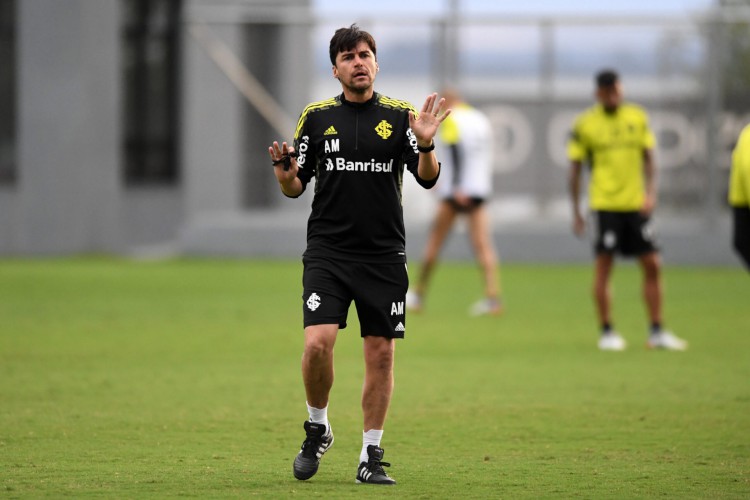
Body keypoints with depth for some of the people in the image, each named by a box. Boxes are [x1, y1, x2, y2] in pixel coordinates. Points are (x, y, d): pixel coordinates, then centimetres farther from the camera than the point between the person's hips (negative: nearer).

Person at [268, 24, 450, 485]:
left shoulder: (400, 116, 4)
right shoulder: (316, 117, 6)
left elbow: (427, 179, -3)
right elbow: (295, 187, 9)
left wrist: (426, 145, -22)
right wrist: (284, 172, -13)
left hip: (384, 256, 1)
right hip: (327, 252, -1)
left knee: (381, 354, 2)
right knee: (318, 342, -16)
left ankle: (371, 456, 13)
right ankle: (318, 429, 9)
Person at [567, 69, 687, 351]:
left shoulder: (637, 117, 9)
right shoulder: (584, 124, 0)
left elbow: (648, 158, 13)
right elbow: (575, 170, 4)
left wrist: (650, 193, -2)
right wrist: (576, 213, 2)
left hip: (636, 204, 3)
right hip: (605, 204, -3)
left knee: (652, 265, 2)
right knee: (603, 267, -4)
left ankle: (657, 332, 10)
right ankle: (607, 333, 5)